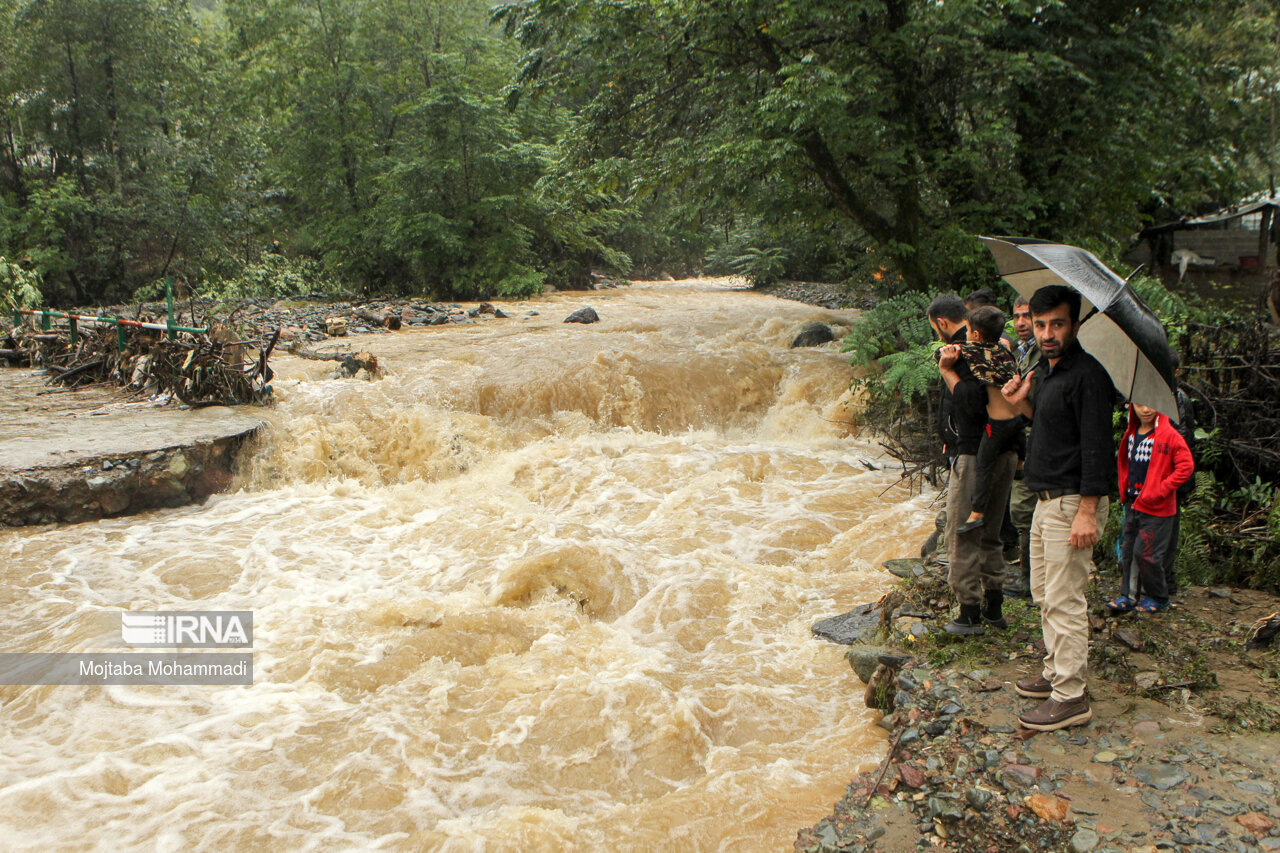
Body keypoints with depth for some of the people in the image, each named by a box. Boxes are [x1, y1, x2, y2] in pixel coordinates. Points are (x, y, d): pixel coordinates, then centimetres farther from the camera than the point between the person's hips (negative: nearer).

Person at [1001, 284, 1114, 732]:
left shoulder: (1086, 375, -17)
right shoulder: (1045, 369, 12)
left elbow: (1097, 447, -21)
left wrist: (1087, 511, -24)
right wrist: (1024, 404, 7)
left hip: (1072, 503, -10)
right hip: (1047, 500, 10)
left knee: (1064, 601, -6)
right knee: (1044, 593, 18)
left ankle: (1071, 697, 2)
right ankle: (1056, 673, 31)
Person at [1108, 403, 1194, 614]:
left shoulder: (1169, 435, -13)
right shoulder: (1131, 434, 7)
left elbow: (1186, 467, -14)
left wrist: (1160, 490, -16)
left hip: (1156, 508, -7)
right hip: (1132, 504, 7)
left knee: (1146, 553, -4)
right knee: (1128, 551, 10)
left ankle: (1158, 598, 15)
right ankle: (1128, 596, 19)